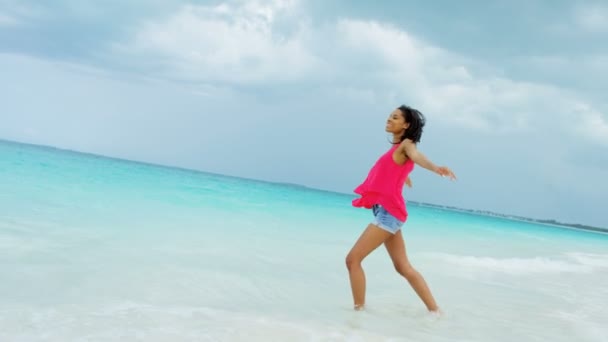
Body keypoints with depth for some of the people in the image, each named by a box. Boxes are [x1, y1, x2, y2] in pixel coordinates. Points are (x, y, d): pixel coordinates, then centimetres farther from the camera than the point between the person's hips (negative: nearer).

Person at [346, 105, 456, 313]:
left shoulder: (406, 144, -6)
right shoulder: (398, 147, 17)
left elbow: (417, 156, -30)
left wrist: (435, 168, -52)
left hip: (388, 211, -9)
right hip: (386, 212, 9)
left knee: (353, 259, -9)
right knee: (403, 267, 11)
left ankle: (359, 309, -5)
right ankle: (434, 311, 14)